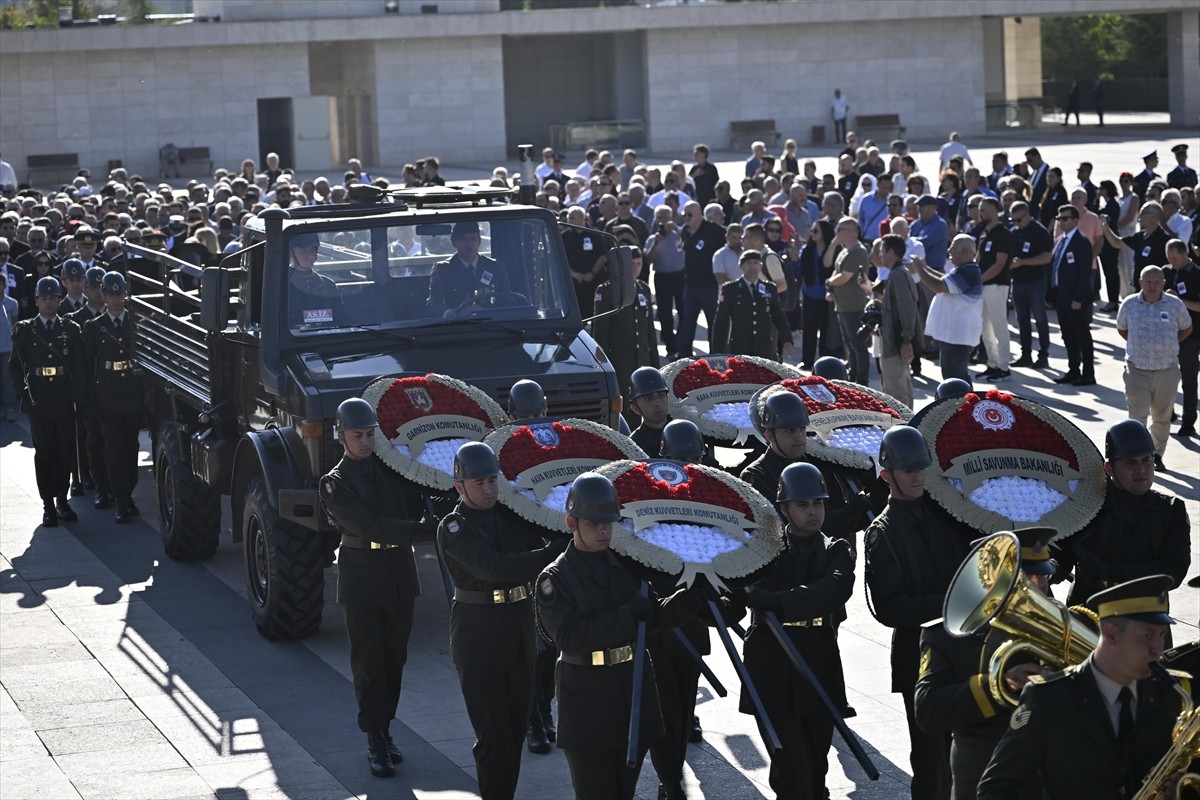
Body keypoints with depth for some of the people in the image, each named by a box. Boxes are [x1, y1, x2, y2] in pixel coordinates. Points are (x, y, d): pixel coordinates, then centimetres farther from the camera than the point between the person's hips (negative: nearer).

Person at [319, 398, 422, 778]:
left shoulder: (391, 467, 7)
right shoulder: (335, 483, -7)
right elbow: (369, 526, -19)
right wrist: (421, 529, -29)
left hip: (400, 575, 4)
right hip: (362, 579, -4)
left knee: (395, 660, 10)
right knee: (369, 662, -2)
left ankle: (384, 729, 23)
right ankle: (375, 742, 4)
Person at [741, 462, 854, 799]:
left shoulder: (835, 552, 5)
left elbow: (837, 590, -19)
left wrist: (770, 600, -31)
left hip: (819, 674, 2)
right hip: (774, 675, -2)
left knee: (815, 768, 12)